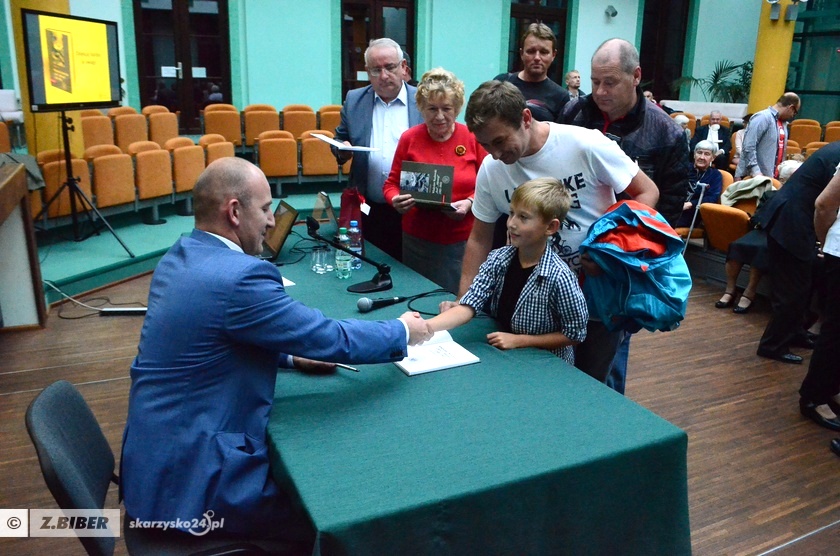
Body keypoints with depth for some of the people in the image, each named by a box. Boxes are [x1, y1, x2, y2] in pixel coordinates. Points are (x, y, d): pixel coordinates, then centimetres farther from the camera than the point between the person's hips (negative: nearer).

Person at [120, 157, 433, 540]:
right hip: (190, 478, -9)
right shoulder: (238, 276, -26)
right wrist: (403, 332, -2)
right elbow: (333, 339, -18)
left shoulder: (179, 257, 4)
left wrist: (290, 355, 7)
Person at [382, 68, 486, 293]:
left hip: (464, 241, -1)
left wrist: (469, 203, -15)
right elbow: (392, 184, 7)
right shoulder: (409, 138, 0)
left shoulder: (473, 138, -2)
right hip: (418, 241, 1)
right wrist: (396, 200, -14)